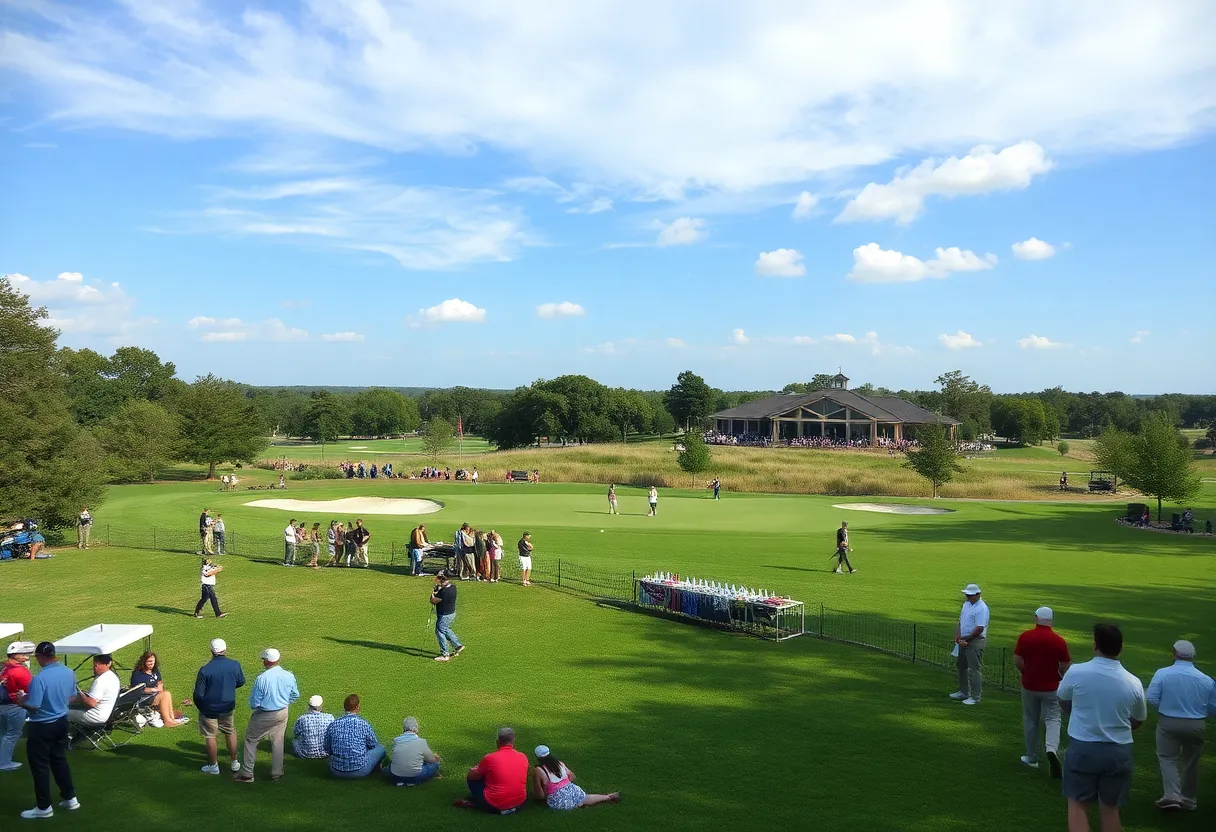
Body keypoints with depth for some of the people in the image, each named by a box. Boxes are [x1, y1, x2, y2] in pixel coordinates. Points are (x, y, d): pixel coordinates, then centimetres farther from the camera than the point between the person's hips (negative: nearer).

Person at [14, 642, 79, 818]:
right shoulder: (69, 673, -2)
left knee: (40, 766, 6)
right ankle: (70, 798, 26)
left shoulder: (39, 678, -25)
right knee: (59, 760, 20)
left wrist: (21, 700, -3)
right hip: (61, 722, 7)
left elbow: (33, 706, -23)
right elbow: (71, 697, 9)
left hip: (42, 726, -7)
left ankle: (44, 807, 14)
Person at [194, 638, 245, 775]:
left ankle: (213, 766, 24)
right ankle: (235, 762, 29)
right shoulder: (235, 665, -13)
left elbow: (198, 693, -17)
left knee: (210, 736, 14)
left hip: (209, 708, -3)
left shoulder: (205, 670, -23)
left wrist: (199, 706, 3)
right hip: (228, 706, 4)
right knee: (230, 732, 22)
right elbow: (241, 682, 4)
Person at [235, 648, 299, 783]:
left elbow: (254, 703, -14)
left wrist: (255, 707, 8)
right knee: (277, 742, 19)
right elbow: (295, 695, 4)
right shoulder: (289, 676, -10)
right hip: (282, 713, 4)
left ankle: (247, 774, 18)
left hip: (264, 716, -4)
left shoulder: (261, 679, -24)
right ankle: (277, 773, 26)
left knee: (251, 740, 14)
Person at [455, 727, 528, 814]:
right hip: (520, 803, 3)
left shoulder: (490, 758, -12)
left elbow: (471, 776, 2)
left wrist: (474, 770, 27)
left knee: (472, 778, 13)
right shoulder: (523, 757, -1)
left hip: (493, 806, -3)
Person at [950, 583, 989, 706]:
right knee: (961, 666, 19)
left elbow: (979, 629, -21)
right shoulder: (966, 604, 10)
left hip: (976, 642, -9)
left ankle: (975, 697, 3)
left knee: (975, 669, -4)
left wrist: (965, 639, -13)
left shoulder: (982, 608, -17)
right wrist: (958, 637, -3)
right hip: (964, 641, 10)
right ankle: (964, 692, 32)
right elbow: (960, 622, 12)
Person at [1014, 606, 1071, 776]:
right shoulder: (1059, 641, -11)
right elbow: (1065, 668, -7)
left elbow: (1017, 662, -5)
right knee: (1053, 719, 7)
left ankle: (1032, 758, 21)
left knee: (1030, 721, 14)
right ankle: (1052, 749, -18)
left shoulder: (1025, 637, -9)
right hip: (1051, 687, -1)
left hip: (1029, 686, 1)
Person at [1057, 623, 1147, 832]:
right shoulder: (1133, 683, -8)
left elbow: (1063, 701, 7)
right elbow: (1138, 721, 8)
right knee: (1110, 808, 16)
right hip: (1119, 752, 2)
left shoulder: (1076, 672, -13)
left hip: (1082, 748, -2)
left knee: (1078, 805, 7)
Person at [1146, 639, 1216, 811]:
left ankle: (1172, 796, -2)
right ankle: (1189, 800, 28)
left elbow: (1151, 698, -15)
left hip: (1169, 723, -2)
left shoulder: (1163, 673, -13)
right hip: (1196, 726, 2)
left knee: (1167, 758, 12)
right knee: (1191, 762, 18)